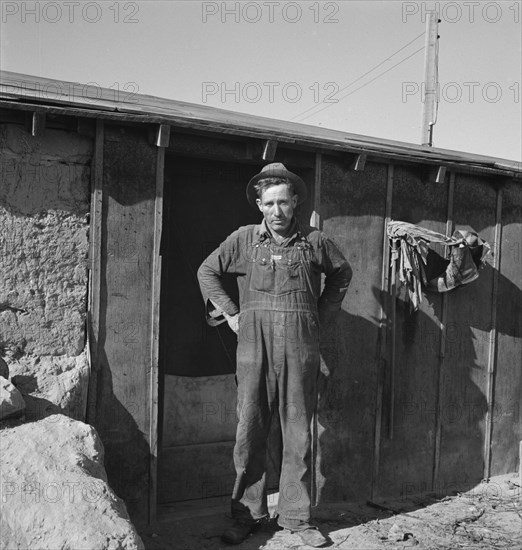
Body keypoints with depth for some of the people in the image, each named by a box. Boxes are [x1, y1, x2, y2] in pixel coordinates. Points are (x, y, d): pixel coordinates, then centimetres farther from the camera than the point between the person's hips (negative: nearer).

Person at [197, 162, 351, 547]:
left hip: (301, 350, 0)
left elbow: (341, 274, 22)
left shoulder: (315, 241, 4)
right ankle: (248, 515, 18)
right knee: (250, 432, 4)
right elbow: (207, 272, 14)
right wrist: (230, 313, 6)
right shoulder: (244, 239, 3)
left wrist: (322, 316, 13)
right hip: (254, 347, 0)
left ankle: (297, 516, 20)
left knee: (298, 435, 7)